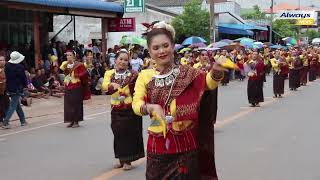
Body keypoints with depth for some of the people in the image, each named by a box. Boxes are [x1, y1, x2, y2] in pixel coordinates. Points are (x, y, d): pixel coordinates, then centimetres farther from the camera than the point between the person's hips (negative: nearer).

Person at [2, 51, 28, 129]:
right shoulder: (20, 67, -16)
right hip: (18, 89, -6)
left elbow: (6, 76, 8)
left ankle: (23, 120, 27)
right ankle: (5, 122, -11)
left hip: (10, 88, 6)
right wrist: (25, 85, 7)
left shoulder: (7, 66, 0)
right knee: (13, 106, -3)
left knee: (17, 105, 18)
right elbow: (24, 78, -10)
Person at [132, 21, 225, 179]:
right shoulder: (145, 76, 3)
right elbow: (136, 104, -9)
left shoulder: (187, 73, -1)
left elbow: (209, 82, -18)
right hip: (157, 145, 2)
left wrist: (216, 70, -39)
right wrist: (151, 107, -29)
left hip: (186, 145, -1)